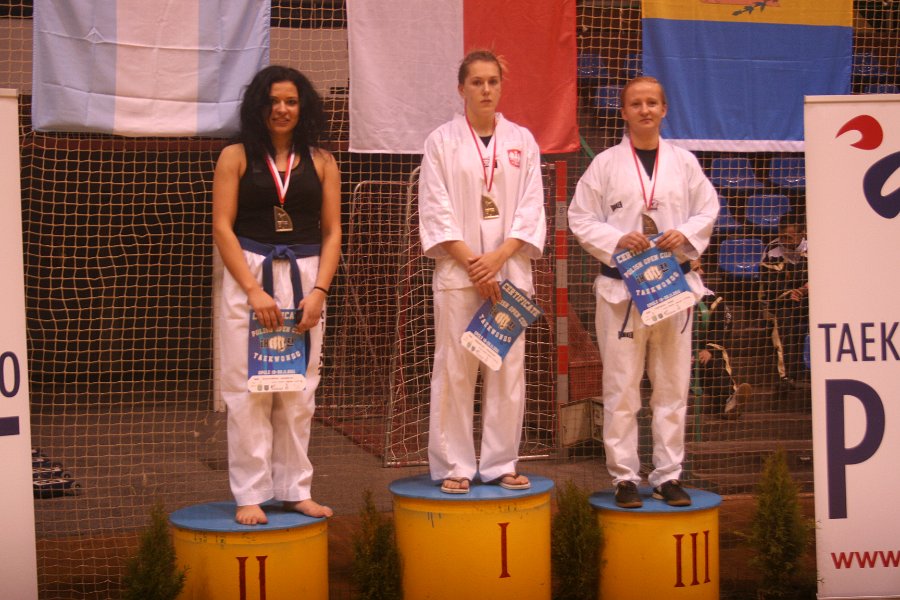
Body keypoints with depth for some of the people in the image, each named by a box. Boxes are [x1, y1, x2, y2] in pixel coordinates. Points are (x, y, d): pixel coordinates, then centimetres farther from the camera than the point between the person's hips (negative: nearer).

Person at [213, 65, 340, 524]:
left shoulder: (321, 162, 8)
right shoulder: (236, 157, 3)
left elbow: (332, 232, 6)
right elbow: (222, 228, -3)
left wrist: (318, 291, -7)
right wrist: (254, 290, -12)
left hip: (306, 280, 2)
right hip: (248, 278, -2)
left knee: (299, 390, 6)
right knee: (248, 388, -3)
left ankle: (295, 489, 14)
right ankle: (250, 494, 4)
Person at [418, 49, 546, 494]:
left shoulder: (521, 141, 10)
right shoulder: (442, 141, 3)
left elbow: (531, 208, 4)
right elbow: (436, 211, -2)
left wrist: (499, 257, -10)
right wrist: (472, 264, -11)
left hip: (510, 269, 2)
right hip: (457, 271, -2)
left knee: (508, 368, 3)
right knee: (455, 369, -2)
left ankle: (500, 462, 13)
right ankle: (454, 465, 7)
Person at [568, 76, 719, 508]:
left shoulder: (685, 162, 10)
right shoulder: (604, 164, 3)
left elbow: (708, 209, 11)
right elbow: (580, 218, 1)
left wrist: (686, 234, -8)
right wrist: (618, 240, -14)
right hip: (621, 287, -2)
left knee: (673, 387, 6)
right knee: (621, 389, -1)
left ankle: (668, 476, 15)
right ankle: (624, 476, 8)